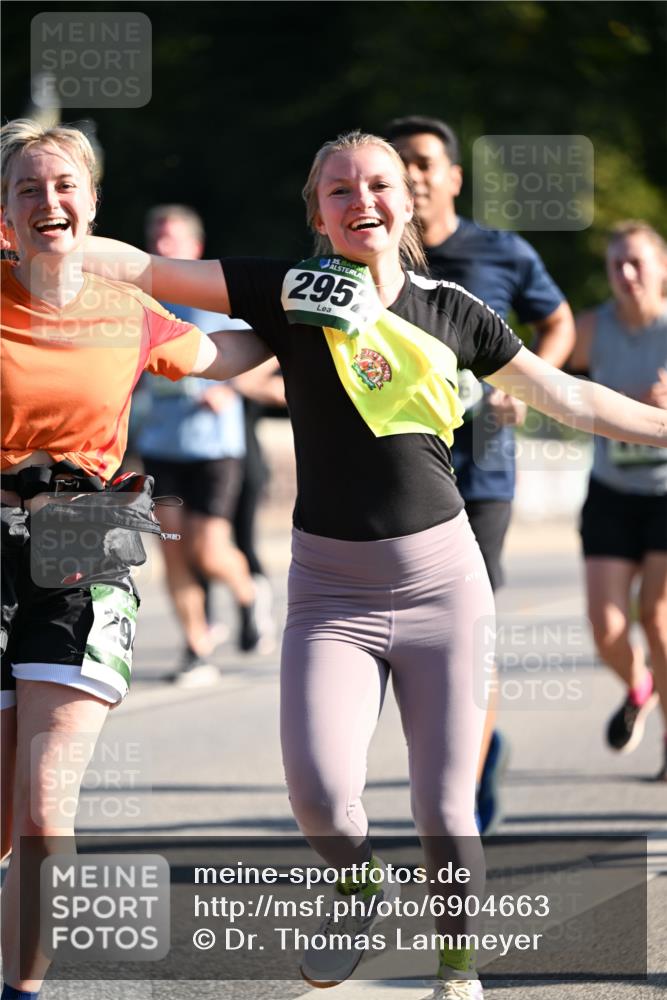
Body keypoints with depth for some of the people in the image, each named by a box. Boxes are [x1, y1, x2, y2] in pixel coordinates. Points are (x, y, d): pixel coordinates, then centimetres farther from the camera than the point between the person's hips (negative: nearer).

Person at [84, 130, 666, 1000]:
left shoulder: (452, 310, 5)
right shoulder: (291, 294, 0)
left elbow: (569, 398, 16)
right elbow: (143, 269, -2)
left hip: (441, 577, 1)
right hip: (330, 585, -1)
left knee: (445, 807, -2)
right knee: (317, 789, -19)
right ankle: (364, 889, 15)